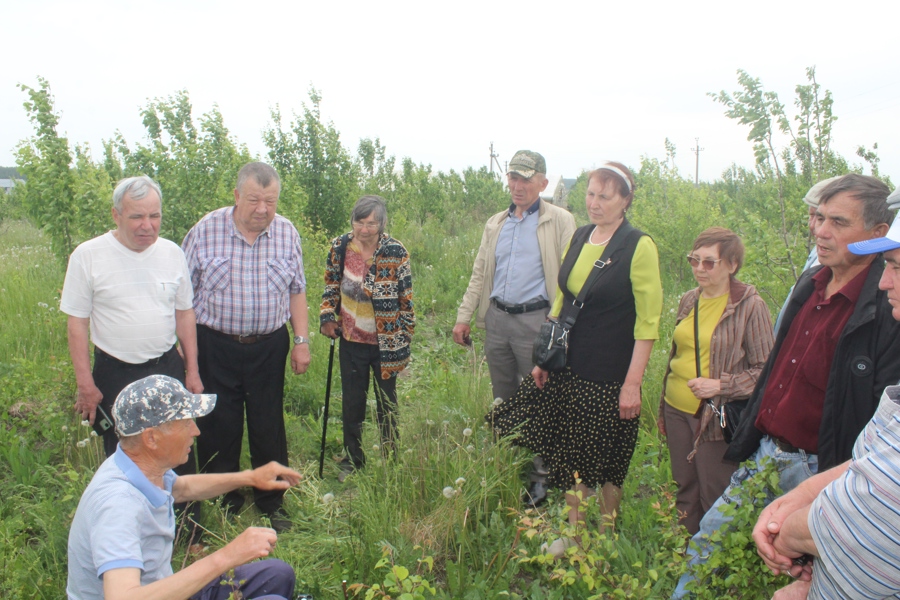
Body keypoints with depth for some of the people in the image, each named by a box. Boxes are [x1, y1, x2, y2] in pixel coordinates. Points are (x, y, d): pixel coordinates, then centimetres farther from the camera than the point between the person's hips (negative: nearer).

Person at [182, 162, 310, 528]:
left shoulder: (287, 233, 0)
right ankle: (223, 504, 28)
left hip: (269, 346, 2)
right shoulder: (206, 231, -8)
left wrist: (302, 341, 5)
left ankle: (271, 502, 28)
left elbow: (296, 291, 9)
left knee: (269, 428, 10)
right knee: (218, 428, 8)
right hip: (216, 345, -1)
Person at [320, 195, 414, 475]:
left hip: (386, 343, -2)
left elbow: (406, 298, -6)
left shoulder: (396, 252, -12)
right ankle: (352, 460, 33)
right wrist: (327, 317, -2)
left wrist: (405, 339, -5)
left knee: (387, 403, 14)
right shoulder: (339, 247, -5)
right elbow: (331, 286, 10)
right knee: (351, 403, 14)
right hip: (352, 342, 2)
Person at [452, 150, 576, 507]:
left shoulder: (560, 222, -2)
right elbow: (479, 274, 17)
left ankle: (542, 477, 15)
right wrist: (464, 316, 11)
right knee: (503, 400, 15)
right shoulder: (495, 224, 15)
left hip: (536, 320, -5)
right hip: (496, 319, 6)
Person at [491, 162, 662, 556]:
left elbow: (648, 321, -13)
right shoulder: (579, 237, 7)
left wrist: (633, 383, -15)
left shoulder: (639, 246, -12)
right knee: (573, 454, 13)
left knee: (608, 462, 9)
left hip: (610, 375, -5)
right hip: (570, 368, 6)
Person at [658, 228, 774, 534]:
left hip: (716, 417, -6)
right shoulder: (689, 300, 7)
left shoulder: (750, 305, -11)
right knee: (685, 492, 17)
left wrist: (720, 385, -22)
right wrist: (662, 408, 19)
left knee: (714, 498, 5)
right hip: (677, 411, 6)